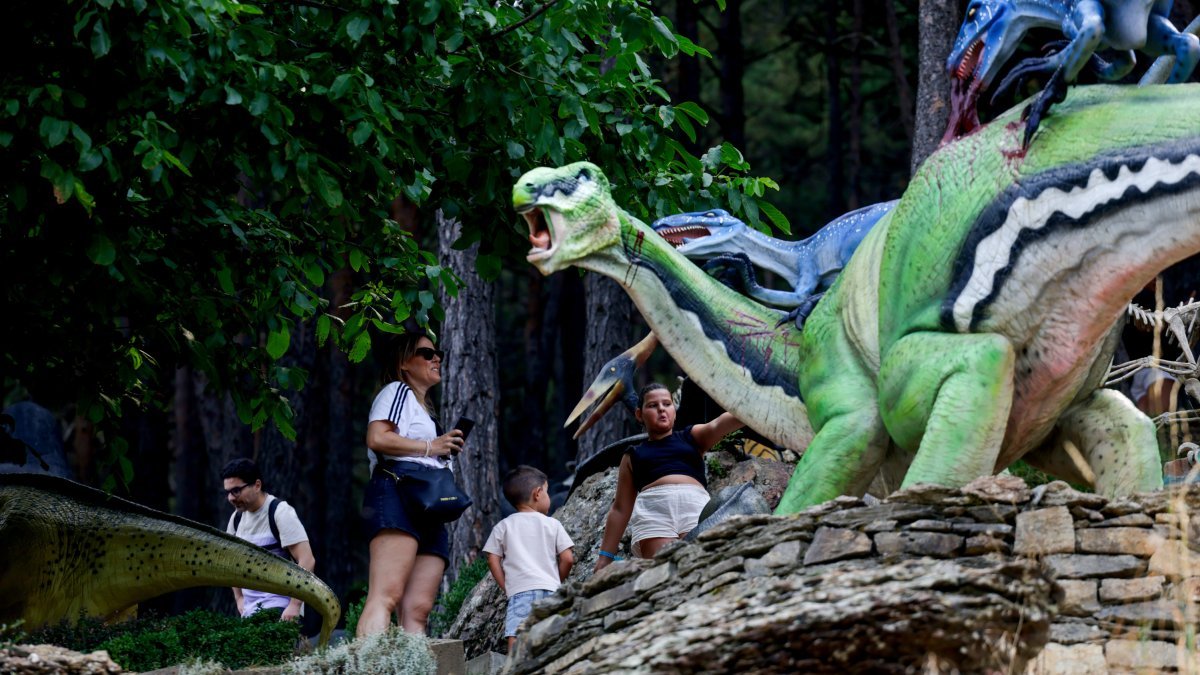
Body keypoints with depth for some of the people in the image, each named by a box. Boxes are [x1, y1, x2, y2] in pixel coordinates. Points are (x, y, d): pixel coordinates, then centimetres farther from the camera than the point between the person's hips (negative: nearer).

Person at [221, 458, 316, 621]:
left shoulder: (280, 512, -12)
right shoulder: (237, 518, 9)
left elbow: (307, 560, -17)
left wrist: (294, 605, -22)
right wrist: (239, 598, 15)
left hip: (280, 608, -7)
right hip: (250, 609, 7)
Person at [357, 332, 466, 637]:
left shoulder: (427, 412, 37)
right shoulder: (397, 392, 8)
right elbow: (377, 439, -9)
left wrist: (448, 451, 20)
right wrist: (430, 446, -5)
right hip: (397, 492, -10)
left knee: (418, 610, -7)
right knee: (386, 597, -26)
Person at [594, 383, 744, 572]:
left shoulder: (692, 437, 23)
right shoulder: (633, 456, 25)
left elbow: (720, 424, 3)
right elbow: (620, 509, 23)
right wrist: (606, 556, 16)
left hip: (696, 507, 0)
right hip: (653, 511, 0)